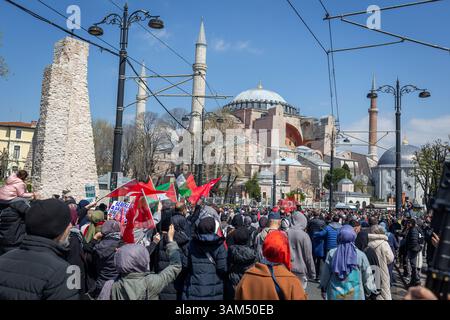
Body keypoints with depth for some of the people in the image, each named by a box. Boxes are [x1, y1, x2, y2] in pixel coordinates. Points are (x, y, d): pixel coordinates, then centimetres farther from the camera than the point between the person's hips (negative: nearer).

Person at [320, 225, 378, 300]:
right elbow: (367, 276, -2)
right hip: (354, 295, -1)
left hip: (335, 295, 1)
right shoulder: (360, 255, -11)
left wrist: (323, 289, 16)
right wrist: (372, 291, 14)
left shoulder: (331, 253, -9)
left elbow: (325, 274, 1)